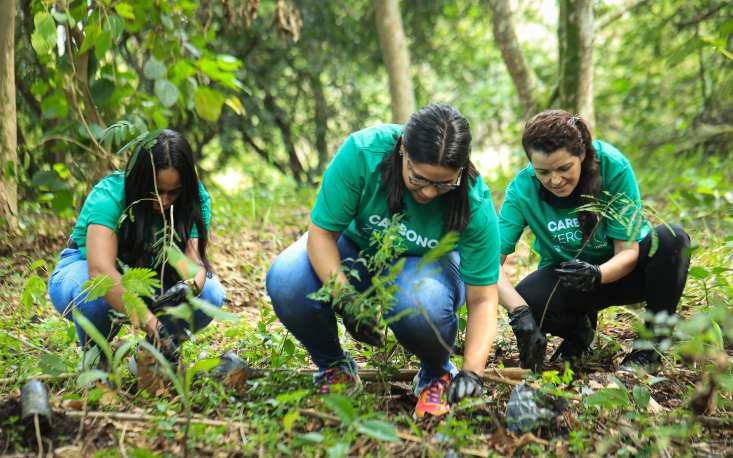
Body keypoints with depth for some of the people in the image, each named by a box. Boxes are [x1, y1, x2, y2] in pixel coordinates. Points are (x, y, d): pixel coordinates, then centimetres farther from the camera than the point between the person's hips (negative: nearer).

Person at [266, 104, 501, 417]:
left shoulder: (475, 203, -29)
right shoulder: (362, 152, -32)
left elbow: (482, 299, -23)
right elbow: (321, 233, -23)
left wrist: (472, 371, -37)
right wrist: (345, 300, -38)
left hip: (425, 264, -1)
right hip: (357, 249, 1)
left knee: (421, 307, -39)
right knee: (285, 283, -30)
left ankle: (437, 375, -2)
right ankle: (334, 367, 1)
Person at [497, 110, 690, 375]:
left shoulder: (614, 166, -24)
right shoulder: (522, 189, -20)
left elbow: (628, 251, -22)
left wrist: (597, 275, -44)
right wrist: (520, 313, -45)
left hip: (621, 271, 0)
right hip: (567, 274, 1)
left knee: (672, 239, -32)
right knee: (526, 301, -33)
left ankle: (650, 348, -16)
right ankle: (579, 328, 3)